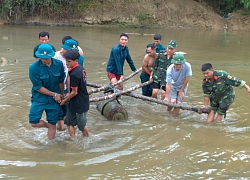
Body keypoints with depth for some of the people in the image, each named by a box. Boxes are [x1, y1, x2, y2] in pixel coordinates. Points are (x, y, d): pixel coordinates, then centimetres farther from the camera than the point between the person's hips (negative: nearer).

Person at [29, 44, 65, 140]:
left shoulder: (59, 64, -11)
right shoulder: (34, 68, -18)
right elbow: (38, 87, -15)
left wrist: (61, 94, 15)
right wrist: (54, 94, -13)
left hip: (54, 100, 1)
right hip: (39, 98, -1)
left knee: (52, 125, 9)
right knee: (34, 122, -5)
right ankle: (48, 125, 26)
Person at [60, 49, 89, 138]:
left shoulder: (74, 74, -27)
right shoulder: (81, 68, 1)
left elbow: (74, 92, -20)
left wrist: (65, 100, -5)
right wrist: (69, 95, 10)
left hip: (79, 103, -9)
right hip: (82, 100, 9)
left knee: (82, 125, 10)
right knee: (69, 122, 18)